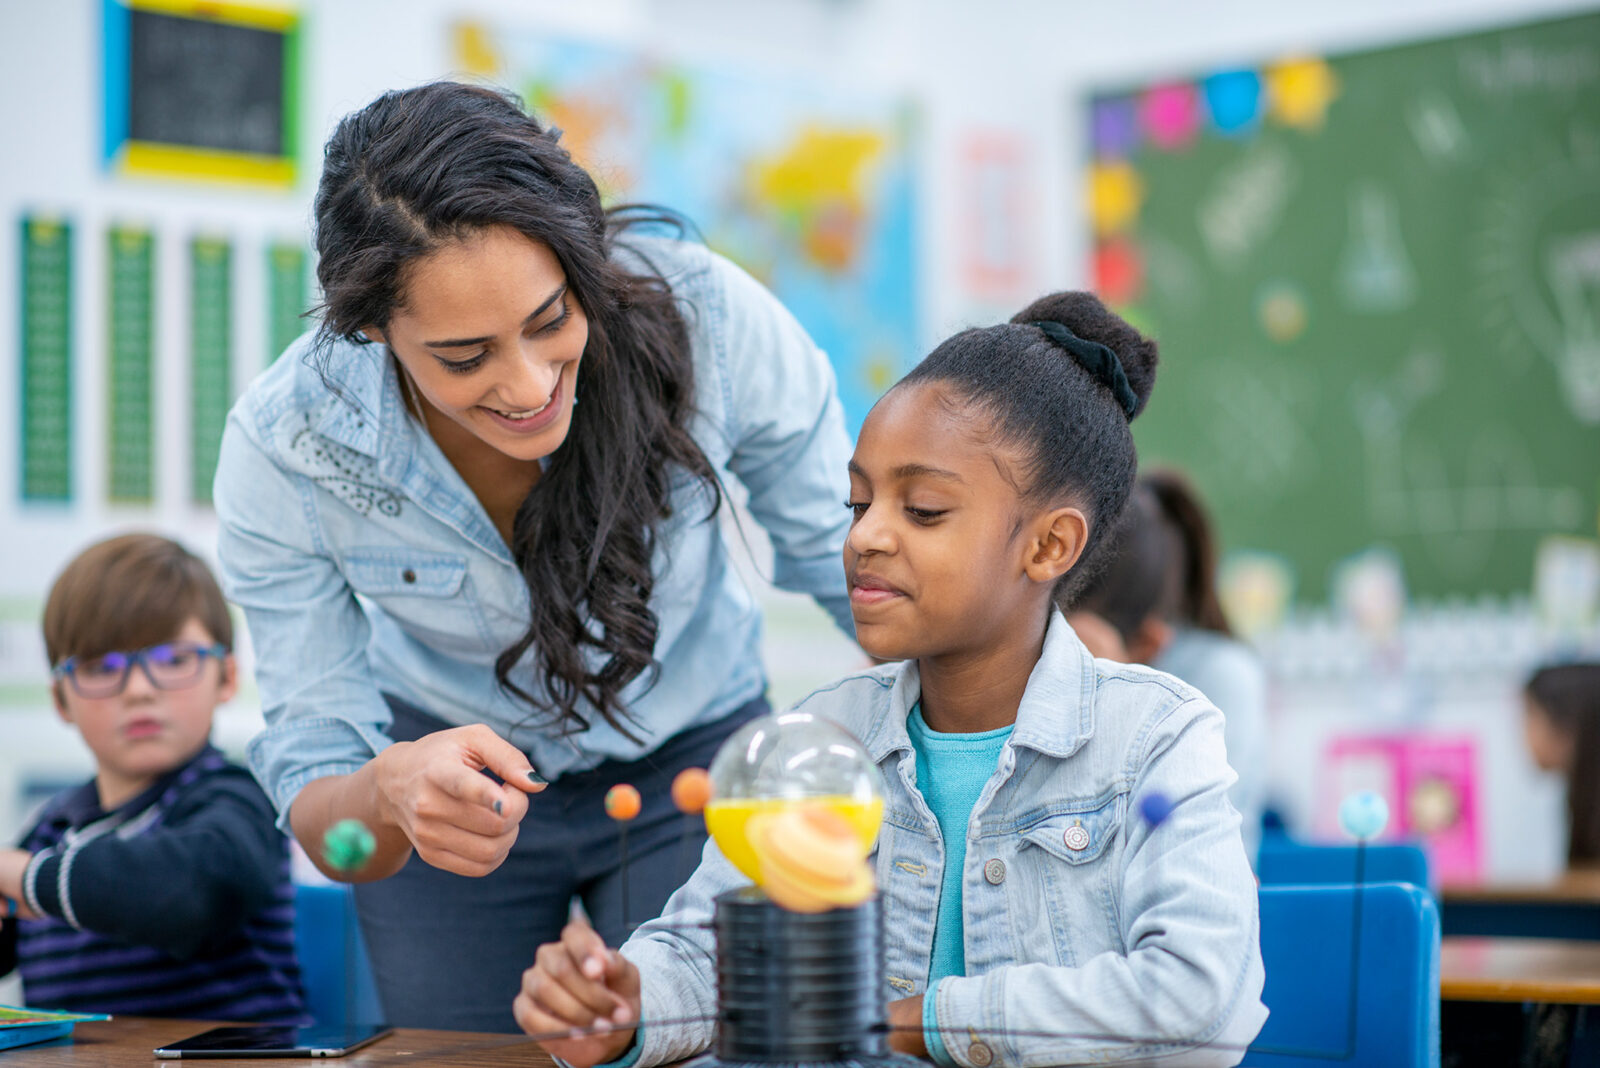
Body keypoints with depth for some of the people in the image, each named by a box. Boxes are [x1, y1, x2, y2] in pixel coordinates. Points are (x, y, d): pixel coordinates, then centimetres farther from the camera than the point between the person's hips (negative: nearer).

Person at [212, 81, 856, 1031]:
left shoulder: (702, 314, -30)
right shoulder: (281, 450, -29)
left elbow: (850, 559, -13)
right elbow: (312, 794, -22)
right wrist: (390, 795, -45)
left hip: (692, 764, 0)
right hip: (450, 759, 0)